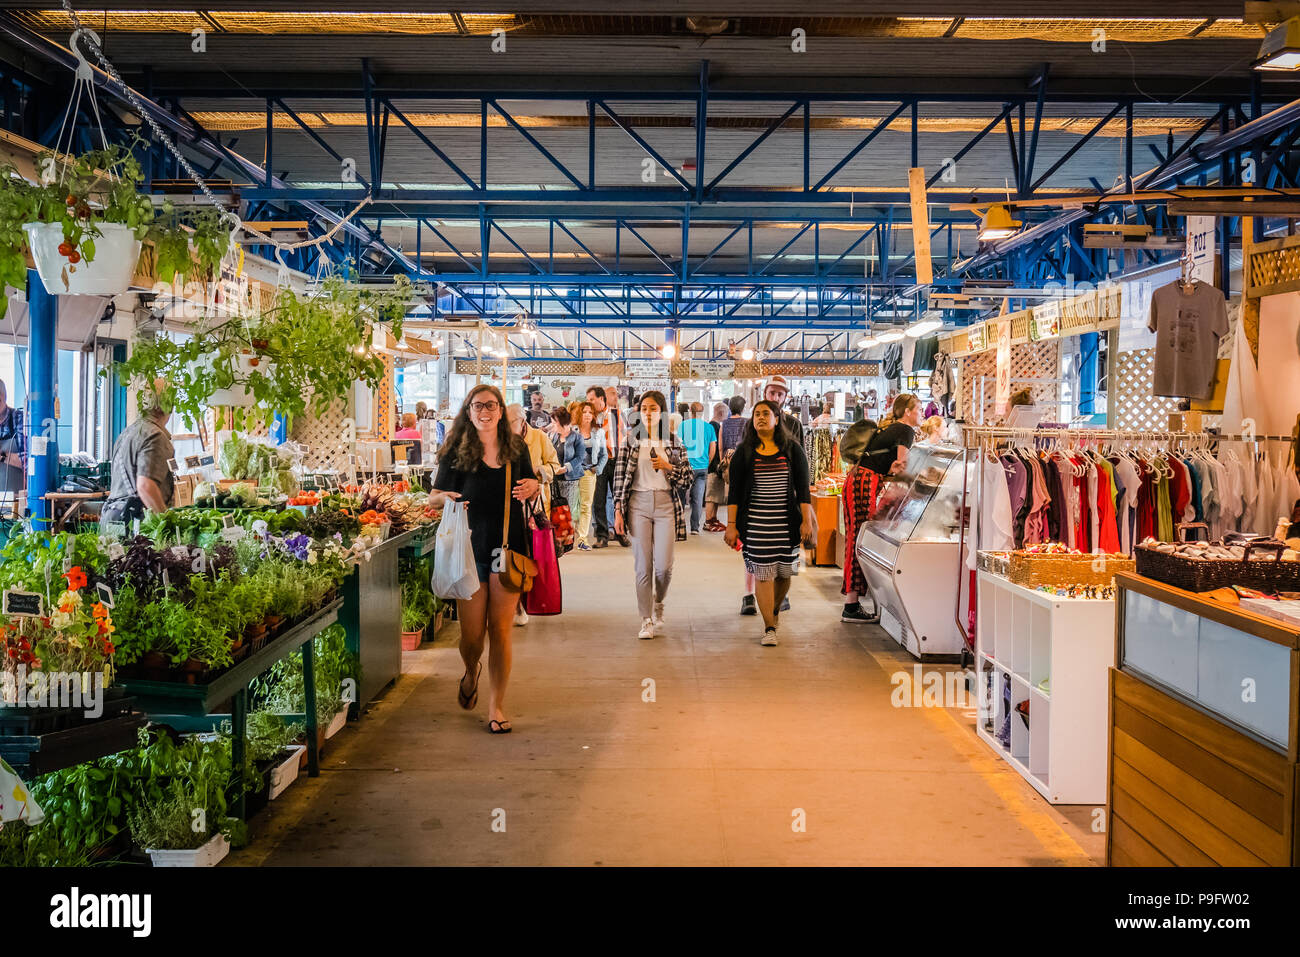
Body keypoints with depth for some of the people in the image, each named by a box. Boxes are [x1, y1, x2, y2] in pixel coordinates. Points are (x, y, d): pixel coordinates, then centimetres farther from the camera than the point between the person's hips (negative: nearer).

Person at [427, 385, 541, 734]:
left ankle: (496, 706, 14)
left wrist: (534, 488, -4)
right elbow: (433, 497, 2)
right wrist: (446, 498, -20)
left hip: (509, 547, 1)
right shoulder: (455, 451, 1)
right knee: (471, 634, 2)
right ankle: (471, 673, 38)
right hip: (470, 548, -1)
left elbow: (530, 492, 19)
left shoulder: (516, 447, 8)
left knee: (500, 630, 2)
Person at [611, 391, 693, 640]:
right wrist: (618, 511, -3)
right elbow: (620, 477, 3)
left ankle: (658, 604, 25)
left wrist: (667, 467, -8)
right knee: (643, 565, -2)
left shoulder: (673, 441, 7)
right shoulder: (630, 441, 6)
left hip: (666, 504, 0)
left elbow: (688, 477, 9)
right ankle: (646, 621, 7)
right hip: (638, 504, 0)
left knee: (663, 565, -5)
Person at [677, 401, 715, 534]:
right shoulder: (708, 427, 4)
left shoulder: (683, 425, -3)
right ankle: (695, 527, 5)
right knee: (698, 498, 5)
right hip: (702, 467, 2)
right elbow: (713, 448, 6)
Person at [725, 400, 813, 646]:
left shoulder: (793, 450, 4)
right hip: (755, 522, -1)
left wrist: (806, 520, -4)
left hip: (786, 521, 1)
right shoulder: (744, 452, 3)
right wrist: (731, 525, -3)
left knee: (784, 571, 8)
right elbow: (735, 491, 3)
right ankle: (769, 628, 2)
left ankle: (775, 610, 38)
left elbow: (803, 487, 4)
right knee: (762, 573, -5)